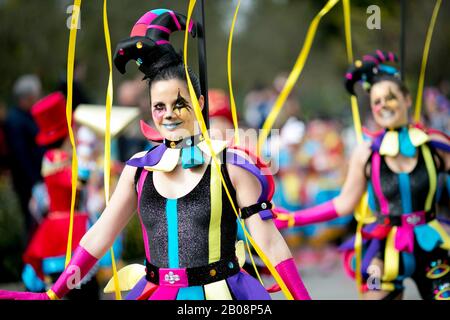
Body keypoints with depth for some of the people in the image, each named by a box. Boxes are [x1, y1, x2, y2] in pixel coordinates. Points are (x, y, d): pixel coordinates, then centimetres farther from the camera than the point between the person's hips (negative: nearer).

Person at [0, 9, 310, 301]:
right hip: (155, 292, 4)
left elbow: (269, 242, -6)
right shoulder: (140, 168, 6)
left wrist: (302, 297, -12)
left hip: (220, 293, -4)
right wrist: (52, 295, 9)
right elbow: (100, 235, 11)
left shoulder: (231, 163, -5)